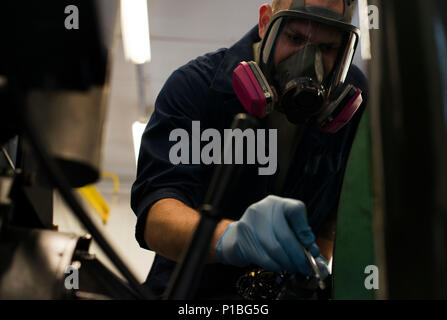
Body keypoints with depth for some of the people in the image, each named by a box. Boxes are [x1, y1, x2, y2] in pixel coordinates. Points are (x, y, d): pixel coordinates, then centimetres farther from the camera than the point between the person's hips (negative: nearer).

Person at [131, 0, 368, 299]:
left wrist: (317, 264, -13)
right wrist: (228, 236, -52)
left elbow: (343, 203, 5)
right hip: (194, 288, -4)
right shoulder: (195, 84, -18)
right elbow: (155, 214, -32)